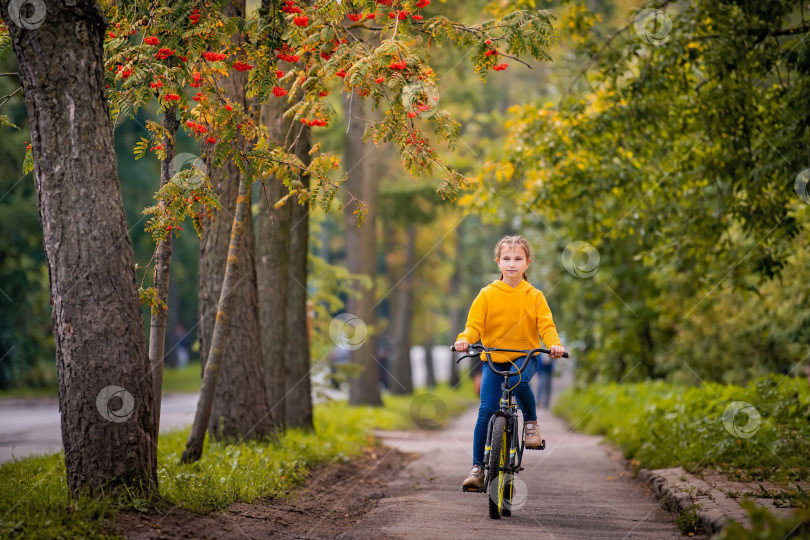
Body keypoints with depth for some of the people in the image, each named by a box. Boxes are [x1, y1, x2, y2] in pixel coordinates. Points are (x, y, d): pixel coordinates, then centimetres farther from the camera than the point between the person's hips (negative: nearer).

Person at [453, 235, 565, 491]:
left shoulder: (534, 296, 4)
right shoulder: (487, 294, 2)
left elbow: (546, 325, -3)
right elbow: (474, 325, -3)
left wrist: (554, 344, -24)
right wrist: (464, 339, -25)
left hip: (525, 356, 0)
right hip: (492, 359, 0)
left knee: (519, 379, -35)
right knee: (486, 410, -12)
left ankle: (531, 422, -8)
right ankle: (477, 467, -4)